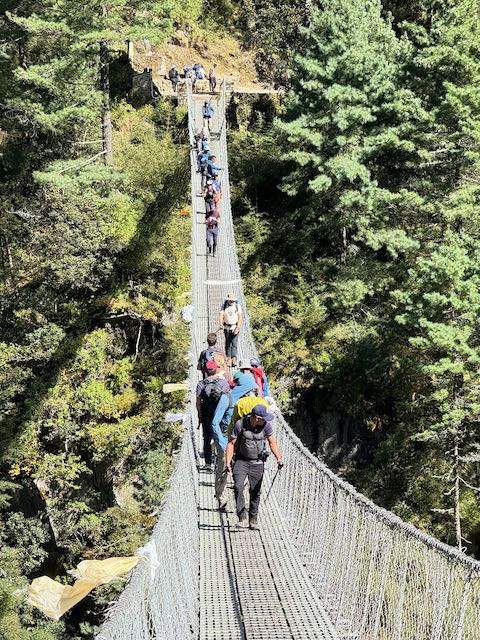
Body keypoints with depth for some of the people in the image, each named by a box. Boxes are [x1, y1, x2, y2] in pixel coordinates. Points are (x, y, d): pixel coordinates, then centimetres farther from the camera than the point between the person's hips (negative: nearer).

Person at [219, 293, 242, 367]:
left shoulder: (237, 306, -3)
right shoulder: (224, 306, 2)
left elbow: (240, 317, -9)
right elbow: (221, 316, -7)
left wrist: (238, 328, -18)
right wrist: (221, 324, -25)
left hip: (235, 327, -2)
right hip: (227, 327, 2)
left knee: (234, 342, -12)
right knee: (227, 343, 4)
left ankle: (234, 359, -20)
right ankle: (228, 359, 10)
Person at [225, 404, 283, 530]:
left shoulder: (266, 425, -10)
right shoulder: (240, 424, -16)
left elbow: (272, 442, 2)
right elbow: (231, 443, -7)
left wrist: (279, 458, -11)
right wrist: (228, 463, -14)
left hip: (257, 463, 1)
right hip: (241, 461, -1)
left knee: (255, 492, 4)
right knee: (238, 487, -19)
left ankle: (253, 519, 21)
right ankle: (242, 517, -11)